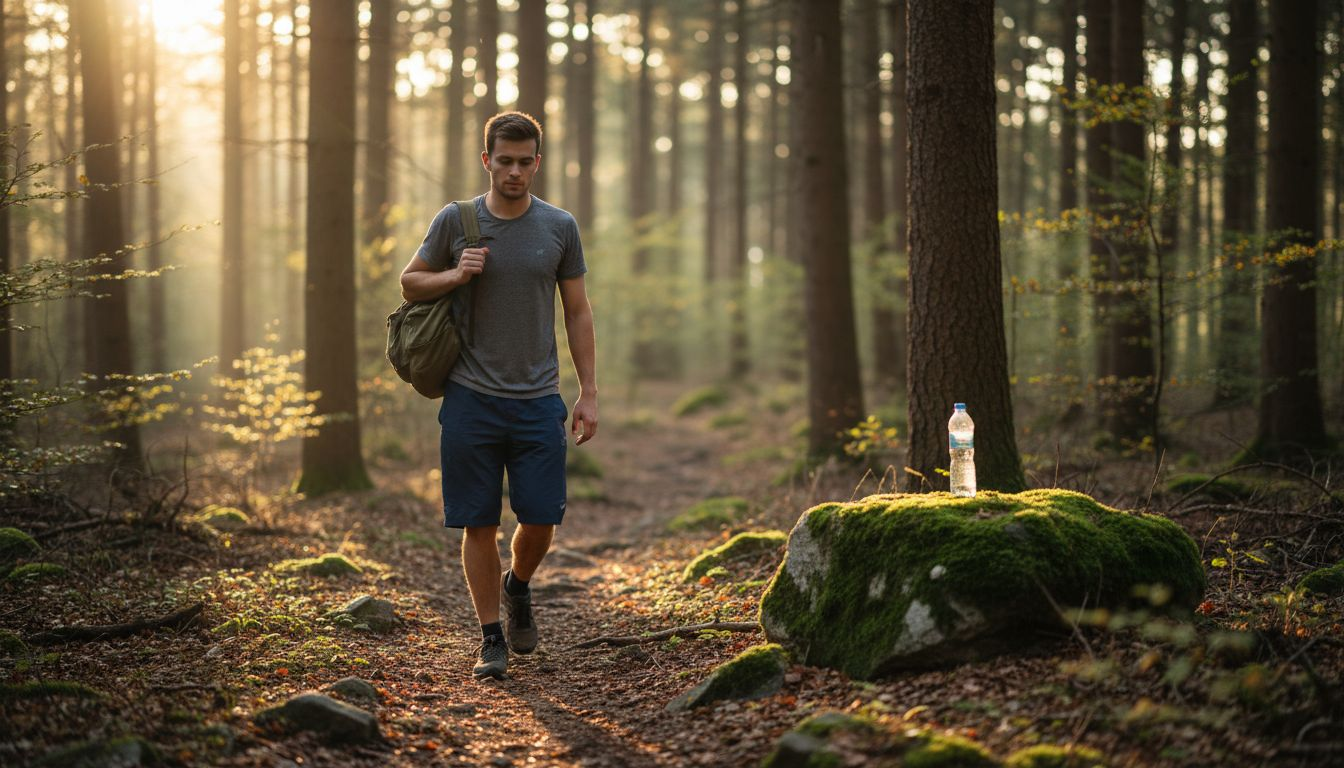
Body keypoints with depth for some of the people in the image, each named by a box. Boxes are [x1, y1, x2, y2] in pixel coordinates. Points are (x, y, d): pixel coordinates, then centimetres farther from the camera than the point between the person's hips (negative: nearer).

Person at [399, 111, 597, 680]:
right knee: (479, 525, 2)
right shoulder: (455, 222, 1)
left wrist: (588, 393, 4)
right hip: (472, 399, -1)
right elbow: (410, 284, 11)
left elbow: (577, 312, 9)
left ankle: (517, 587, 31)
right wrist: (454, 276, -10)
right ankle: (492, 637, 14)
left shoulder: (559, 228, 4)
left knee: (541, 521, -1)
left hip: (538, 400, 1)